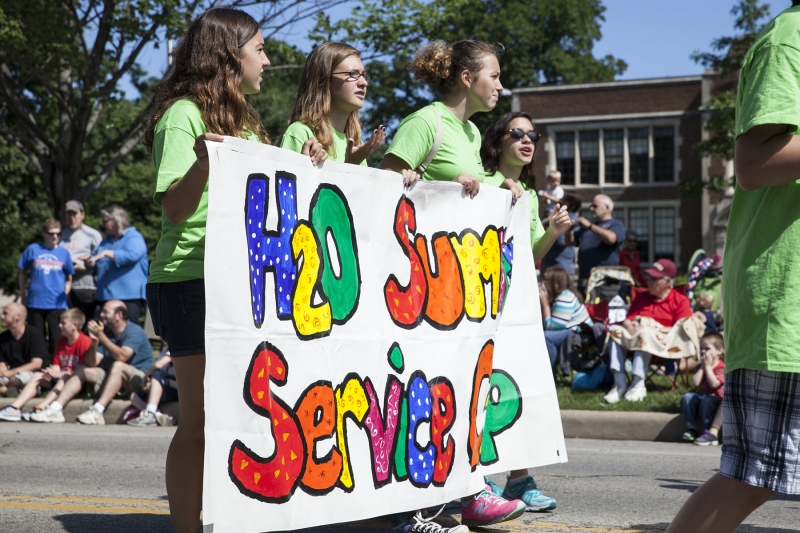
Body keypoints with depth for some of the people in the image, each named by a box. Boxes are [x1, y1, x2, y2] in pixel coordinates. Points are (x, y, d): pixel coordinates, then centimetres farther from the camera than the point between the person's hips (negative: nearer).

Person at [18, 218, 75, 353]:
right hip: (35, 302, 0)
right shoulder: (32, 250, 0)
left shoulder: (64, 253, 3)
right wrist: (23, 296, 10)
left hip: (57, 304, 0)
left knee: (56, 341, 4)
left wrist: (65, 293, -3)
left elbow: (69, 278, 10)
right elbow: (23, 273, 10)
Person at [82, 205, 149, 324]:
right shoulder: (106, 241, 23)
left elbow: (132, 255, -21)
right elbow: (97, 264, 26)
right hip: (106, 296, 8)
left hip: (129, 296, -8)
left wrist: (107, 253, -20)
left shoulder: (134, 238, -2)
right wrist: (90, 262, 2)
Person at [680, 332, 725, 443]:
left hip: (715, 398, -6)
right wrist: (702, 366, -2)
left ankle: (706, 431, -27)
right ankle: (691, 428, -22)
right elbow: (695, 383, -2)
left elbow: (714, 384, -19)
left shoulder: (721, 367, -3)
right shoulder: (700, 366, 16)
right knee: (687, 397, -23)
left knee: (706, 401, -37)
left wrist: (708, 366, -11)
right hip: (699, 395, 6)